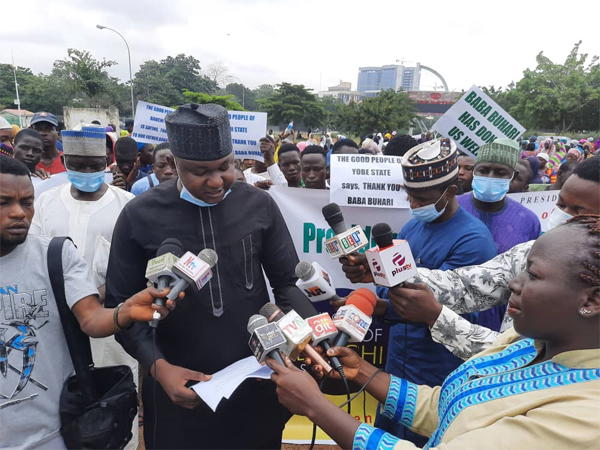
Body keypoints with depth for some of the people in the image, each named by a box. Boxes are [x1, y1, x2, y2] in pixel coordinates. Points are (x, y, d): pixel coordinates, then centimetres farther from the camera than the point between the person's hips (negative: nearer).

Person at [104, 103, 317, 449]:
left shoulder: (260, 206, -7)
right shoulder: (140, 216, -10)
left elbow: (289, 282, -2)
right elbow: (122, 304, -4)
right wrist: (157, 366, -17)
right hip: (180, 384, -1)